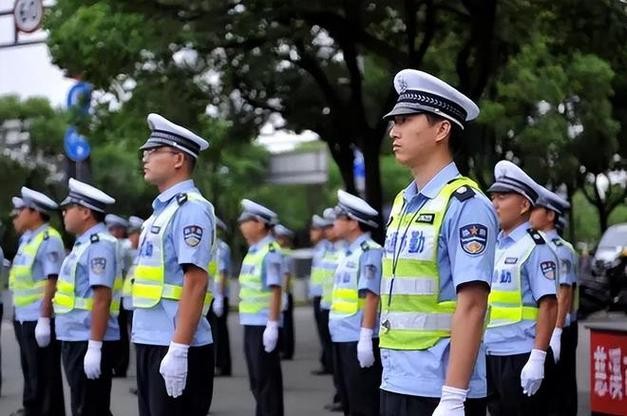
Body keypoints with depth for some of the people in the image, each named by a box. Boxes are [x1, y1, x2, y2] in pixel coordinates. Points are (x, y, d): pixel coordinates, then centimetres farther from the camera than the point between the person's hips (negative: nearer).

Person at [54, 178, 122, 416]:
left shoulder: (99, 245, -16)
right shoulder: (85, 243, 15)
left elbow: (102, 298, -22)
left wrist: (94, 347, -25)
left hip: (88, 342, -10)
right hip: (76, 339, 10)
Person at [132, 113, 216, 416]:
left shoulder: (190, 209, -12)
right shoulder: (162, 209, 16)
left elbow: (196, 282, -20)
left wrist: (178, 350, -24)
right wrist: (146, 342, 19)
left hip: (174, 348, -9)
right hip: (150, 343, 9)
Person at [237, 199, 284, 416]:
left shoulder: (270, 251, -13)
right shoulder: (253, 250, 14)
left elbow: (275, 290, -17)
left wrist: (272, 325, -20)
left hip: (263, 324, -9)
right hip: (251, 323, 9)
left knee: (267, 380, -3)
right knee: (257, 380, 15)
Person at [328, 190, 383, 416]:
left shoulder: (370, 252, -12)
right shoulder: (350, 253, 16)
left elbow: (371, 296, -19)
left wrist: (366, 337, -23)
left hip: (359, 340, -9)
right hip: (342, 339, 9)